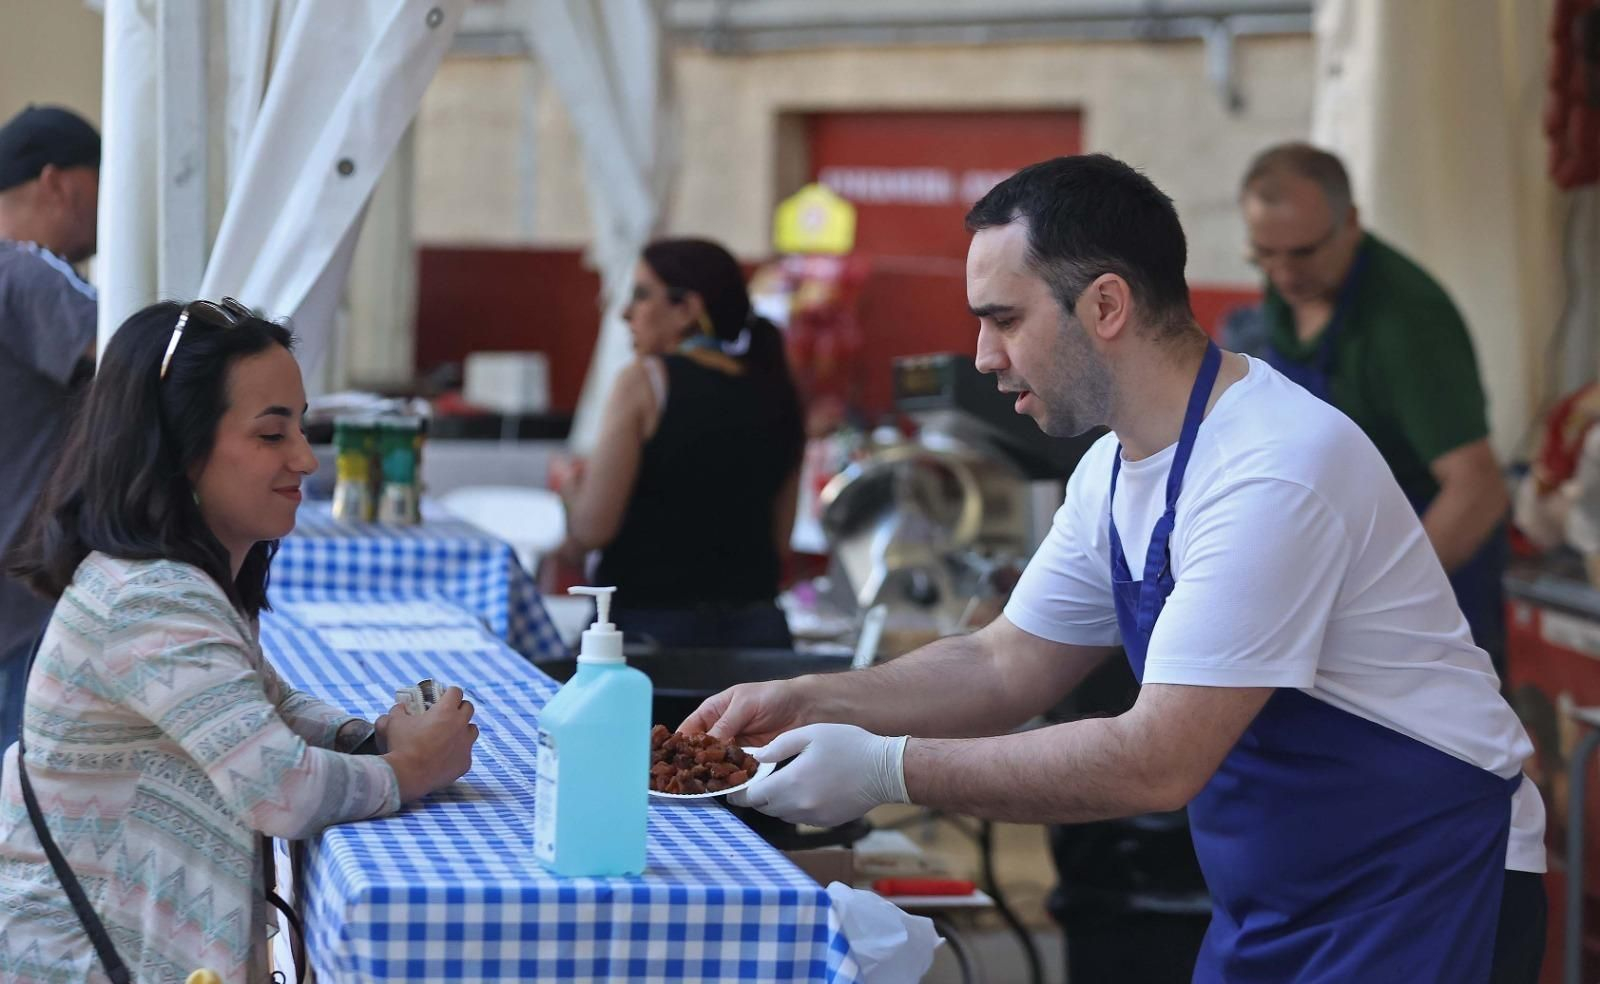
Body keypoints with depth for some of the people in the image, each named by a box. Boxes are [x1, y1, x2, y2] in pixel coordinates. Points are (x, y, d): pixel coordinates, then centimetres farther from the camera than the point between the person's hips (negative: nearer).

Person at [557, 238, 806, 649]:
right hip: (755, 625, 5)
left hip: (650, 625, -5)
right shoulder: (775, 393, 9)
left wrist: (569, 484, 11)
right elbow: (779, 540, 13)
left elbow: (591, 530, -8)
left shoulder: (645, 381, -6)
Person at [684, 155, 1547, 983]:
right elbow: (1006, 665, 14)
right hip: (1270, 898, 8)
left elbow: (1156, 765, -28)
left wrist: (887, 769, -24)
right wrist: (805, 703, 0)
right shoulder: (1114, 472, 5)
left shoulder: (1274, 472, -26)